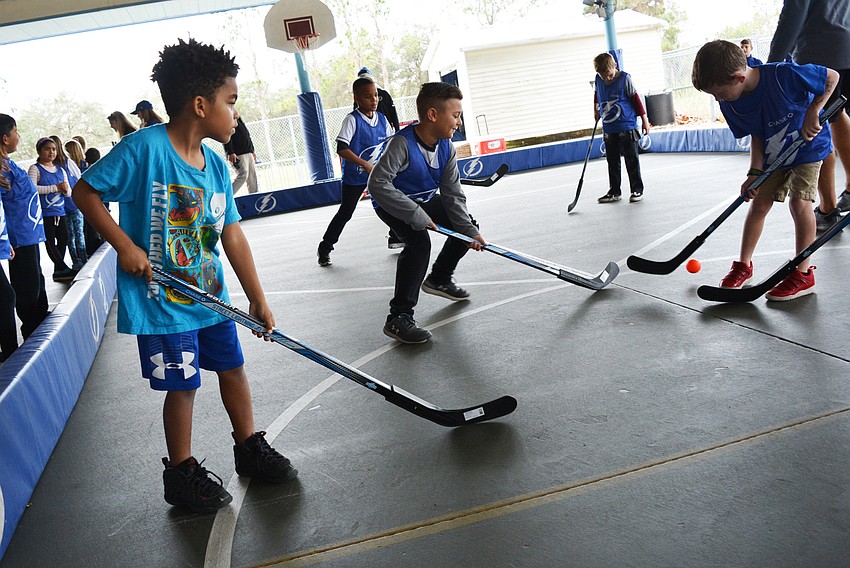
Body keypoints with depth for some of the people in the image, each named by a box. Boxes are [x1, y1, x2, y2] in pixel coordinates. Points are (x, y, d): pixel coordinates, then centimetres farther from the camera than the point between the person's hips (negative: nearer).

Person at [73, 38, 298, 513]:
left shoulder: (216, 165, 2)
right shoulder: (145, 148, -18)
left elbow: (232, 235, 3)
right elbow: (86, 192, -11)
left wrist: (258, 298, 1)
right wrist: (126, 246, -19)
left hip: (211, 295, 7)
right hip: (161, 301, -6)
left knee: (233, 367, 15)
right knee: (183, 385, 5)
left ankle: (250, 447, 35)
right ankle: (182, 473, 26)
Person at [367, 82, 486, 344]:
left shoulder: (446, 148, -9)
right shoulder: (402, 144, -31)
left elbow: (452, 193, -8)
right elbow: (377, 184, -38)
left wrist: (469, 230, -18)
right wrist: (416, 215, -38)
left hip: (425, 202, 8)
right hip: (392, 205, -8)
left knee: (467, 224, 10)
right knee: (419, 242, -32)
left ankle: (439, 279, 32)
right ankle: (399, 318, -27)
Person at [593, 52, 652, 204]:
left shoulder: (625, 78, -9)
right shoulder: (598, 80, 2)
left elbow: (635, 98, -4)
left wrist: (644, 118, -2)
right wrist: (596, 109, 29)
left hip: (627, 127, -4)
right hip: (608, 129, 4)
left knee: (632, 160, 1)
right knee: (612, 162, 10)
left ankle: (637, 190, 9)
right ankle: (614, 191, 19)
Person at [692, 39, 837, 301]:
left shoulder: (785, 75, -33)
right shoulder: (730, 104, -16)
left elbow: (832, 77, -18)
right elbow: (757, 137, -6)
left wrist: (812, 113, -24)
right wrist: (755, 173, -15)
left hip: (809, 146, -5)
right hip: (773, 155, 5)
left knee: (799, 202, -14)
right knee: (758, 203, 3)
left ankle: (803, 274, -5)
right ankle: (744, 265, 16)